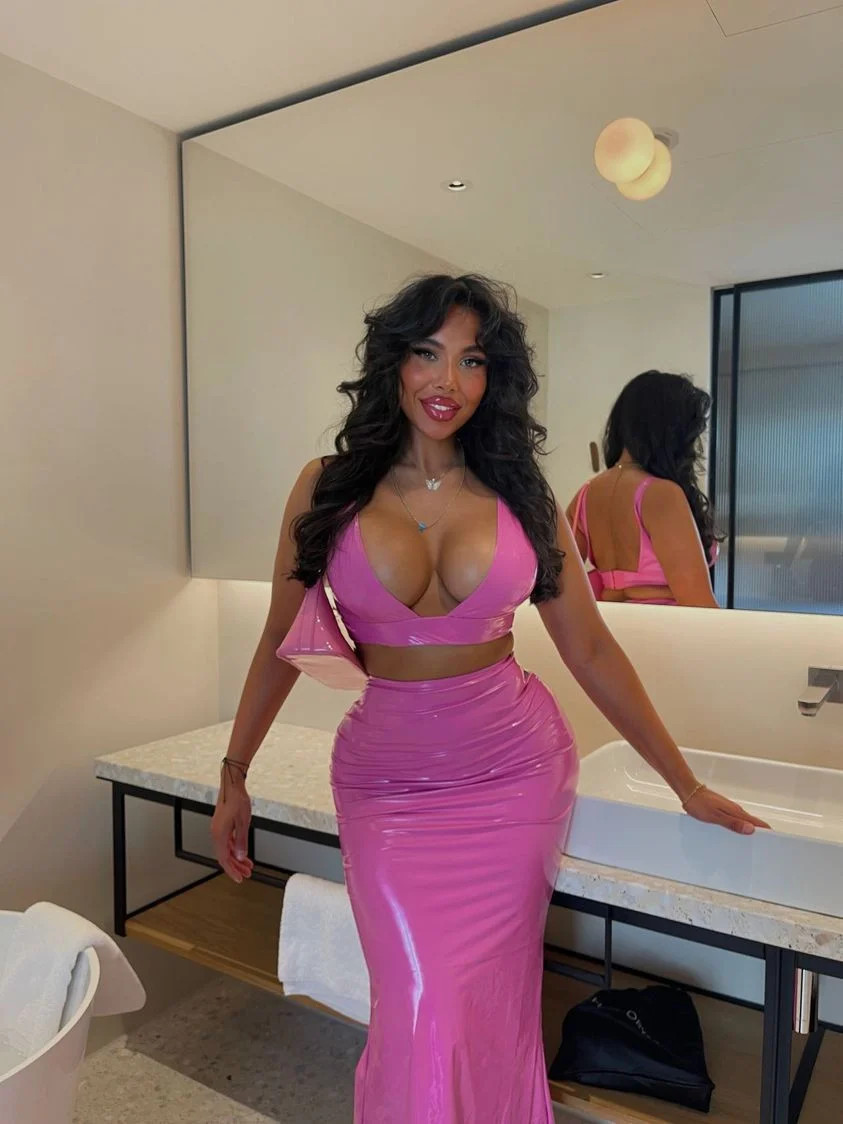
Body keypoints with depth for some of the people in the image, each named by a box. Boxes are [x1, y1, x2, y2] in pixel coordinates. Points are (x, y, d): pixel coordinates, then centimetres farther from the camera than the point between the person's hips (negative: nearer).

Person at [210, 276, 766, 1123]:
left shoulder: (521, 497, 0)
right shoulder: (327, 489, -2)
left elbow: (592, 652, 4)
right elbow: (281, 644, 5)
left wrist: (686, 784, 8)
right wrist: (233, 775, 8)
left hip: (515, 773, 1)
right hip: (386, 779, 0)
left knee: (487, 1010, 8)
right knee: (424, 1011, -4)